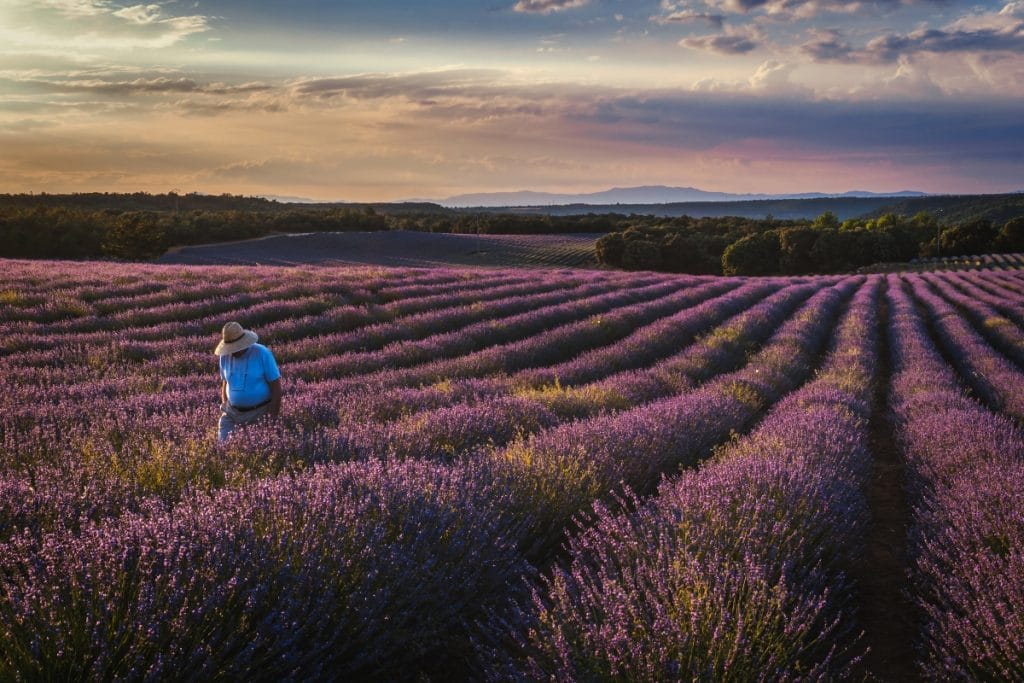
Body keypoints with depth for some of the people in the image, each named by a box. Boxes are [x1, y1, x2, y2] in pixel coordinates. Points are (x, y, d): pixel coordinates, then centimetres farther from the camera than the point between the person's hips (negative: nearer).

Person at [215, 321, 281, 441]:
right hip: (232, 413, 4)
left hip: (259, 413, -4)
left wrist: (274, 417, -13)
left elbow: (276, 386, -11)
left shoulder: (262, 353, -13)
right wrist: (225, 407, 13)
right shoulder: (225, 356, 2)